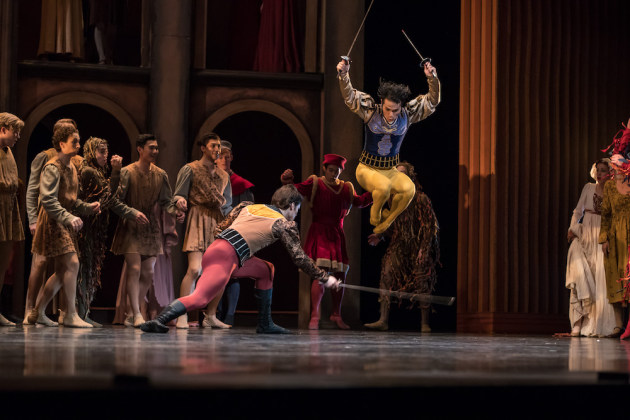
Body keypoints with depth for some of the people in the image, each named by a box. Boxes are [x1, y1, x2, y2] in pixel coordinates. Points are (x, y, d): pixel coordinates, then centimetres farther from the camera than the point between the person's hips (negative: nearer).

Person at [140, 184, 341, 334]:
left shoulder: (248, 206, 24)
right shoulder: (285, 224, 6)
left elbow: (221, 227, 23)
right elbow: (300, 259, 7)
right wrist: (325, 278, 16)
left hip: (213, 248, 9)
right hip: (226, 258, -9)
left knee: (265, 270, 23)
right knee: (199, 298, -20)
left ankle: (265, 324, 23)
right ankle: (159, 320, -35)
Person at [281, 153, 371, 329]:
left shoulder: (346, 188, 13)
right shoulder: (315, 184, 1)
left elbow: (360, 202, 21)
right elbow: (296, 190, -7)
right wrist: (287, 181, -27)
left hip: (337, 235, 5)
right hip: (319, 234, -5)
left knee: (340, 276, 8)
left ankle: (336, 315, 25)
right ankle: (314, 317, -16)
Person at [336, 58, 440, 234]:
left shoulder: (407, 114, -6)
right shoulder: (371, 111, -12)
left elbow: (432, 101, -11)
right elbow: (349, 96, -21)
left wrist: (432, 79, -28)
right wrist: (343, 75, -39)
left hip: (391, 171, 3)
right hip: (367, 169, -3)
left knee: (409, 189, -30)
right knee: (384, 186, -37)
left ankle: (385, 223, -5)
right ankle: (375, 215, -2)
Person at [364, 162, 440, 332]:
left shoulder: (421, 199, -8)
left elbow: (429, 226, -10)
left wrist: (424, 249, -15)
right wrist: (380, 236, 6)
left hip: (417, 246, -5)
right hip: (399, 245, 5)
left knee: (422, 283, -1)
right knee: (387, 274, -10)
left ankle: (425, 323, 10)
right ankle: (383, 320, -10)